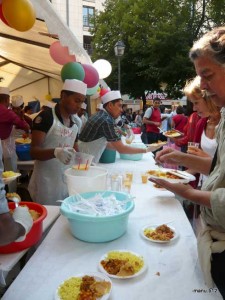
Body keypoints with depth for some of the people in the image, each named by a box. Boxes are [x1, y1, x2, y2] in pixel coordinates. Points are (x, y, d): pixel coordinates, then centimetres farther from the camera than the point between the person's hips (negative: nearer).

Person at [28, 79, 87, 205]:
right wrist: (55, 152, -36)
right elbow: (34, 151, -18)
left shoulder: (75, 123, 9)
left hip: (68, 182, 7)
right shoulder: (45, 117, -12)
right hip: (46, 183, -6)